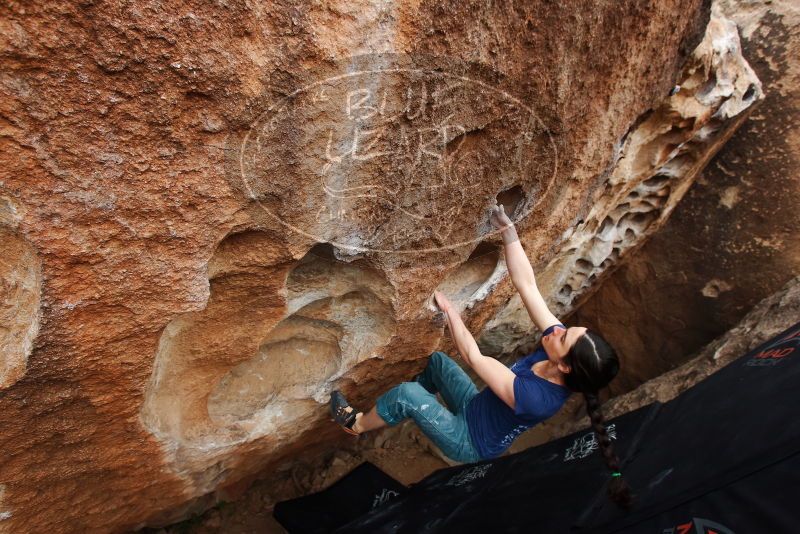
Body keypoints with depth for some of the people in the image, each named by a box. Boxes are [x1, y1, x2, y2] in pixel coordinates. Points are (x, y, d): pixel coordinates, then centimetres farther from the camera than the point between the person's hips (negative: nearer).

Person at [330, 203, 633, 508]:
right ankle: (415, 408, 41)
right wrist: (507, 230, -31)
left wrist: (447, 308, -26)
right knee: (436, 360, 15)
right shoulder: (559, 338, -22)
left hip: (471, 442, -7)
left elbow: (473, 357, -34)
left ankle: (357, 425, 10)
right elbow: (526, 285, -25)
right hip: (477, 409, 8)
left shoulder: (536, 398, -40)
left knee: (406, 394, -21)